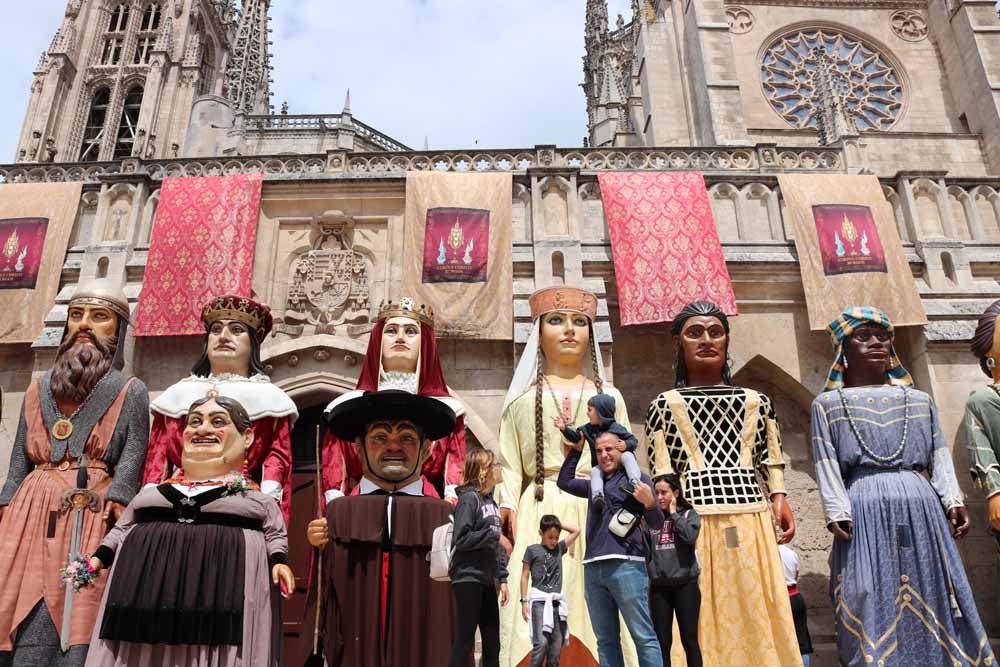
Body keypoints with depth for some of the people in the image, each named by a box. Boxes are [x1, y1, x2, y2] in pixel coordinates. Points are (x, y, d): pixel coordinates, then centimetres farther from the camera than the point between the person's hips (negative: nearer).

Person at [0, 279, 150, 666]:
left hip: (94, 517, -3)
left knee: (78, 630, -8)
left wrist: (113, 513, -16)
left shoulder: (131, 392, 7)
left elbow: (131, 465, -3)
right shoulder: (38, 390, 20)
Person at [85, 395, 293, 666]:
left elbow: (275, 534, 8)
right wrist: (100, 557, 12)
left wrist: (279, 560, -9)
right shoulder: (151, 491, 19)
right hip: (147, 588, 4)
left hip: (224, 591, -3)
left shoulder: (256, 498, 8)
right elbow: (122, 529, 26)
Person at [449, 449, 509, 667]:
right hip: (468, 579, -8)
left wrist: (502, 578, 10)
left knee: (492, 643, 10)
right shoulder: (469, 498, -11)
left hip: (487, 580, 8)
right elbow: (461, 540, -20)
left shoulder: (490, 500, 13)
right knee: (464, 641, -3)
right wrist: (491, 534, -12)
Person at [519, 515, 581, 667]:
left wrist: (559, 525, 12)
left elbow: (576, 531, 19)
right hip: (539, 601, -4)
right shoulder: (532, 550, 3)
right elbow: (524, 576, 3)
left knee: (557, 646, 3)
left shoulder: (559, 548, 13)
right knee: (541, 643, -16)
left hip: (557, 602, 4)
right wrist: (524, 601, -3)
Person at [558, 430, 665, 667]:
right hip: (593, 568, 6)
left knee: (643, 637, -7)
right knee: (606, 640, 9)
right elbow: (564, 481, 35)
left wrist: (649, 503, -21)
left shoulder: (636, 479, 3)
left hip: (625, 565, -6)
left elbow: (657, 524, 0)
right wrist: (576, 450, 29)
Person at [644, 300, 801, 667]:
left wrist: (779, 498, -5)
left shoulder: (756, 402, 15)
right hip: (692, 524, -2)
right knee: (698, 620, -1)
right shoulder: (664, 404, 8)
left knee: (756, 617, 5)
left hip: (751, 522, 2)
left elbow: (771, 464, 12)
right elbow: (661, 478, 3)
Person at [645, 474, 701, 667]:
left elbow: (690, 536, -16)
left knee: (689, 639, 2)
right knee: (662, 641, 3)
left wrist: (673, 513, -6)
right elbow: (645, 551, 9)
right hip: (659, 587, 2)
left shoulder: (689, 514, 5)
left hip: (685, 584, -2)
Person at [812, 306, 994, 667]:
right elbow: (826, 463, 0)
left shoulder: (919, 400, 20)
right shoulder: (828, 403, 10)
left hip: (921, 507, 3)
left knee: (930, 598, 5)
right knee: (872, 602, -4)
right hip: (865, 509, -3)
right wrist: (837, 512, -11)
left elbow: (939, 455, 14)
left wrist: (952, 499, -1)